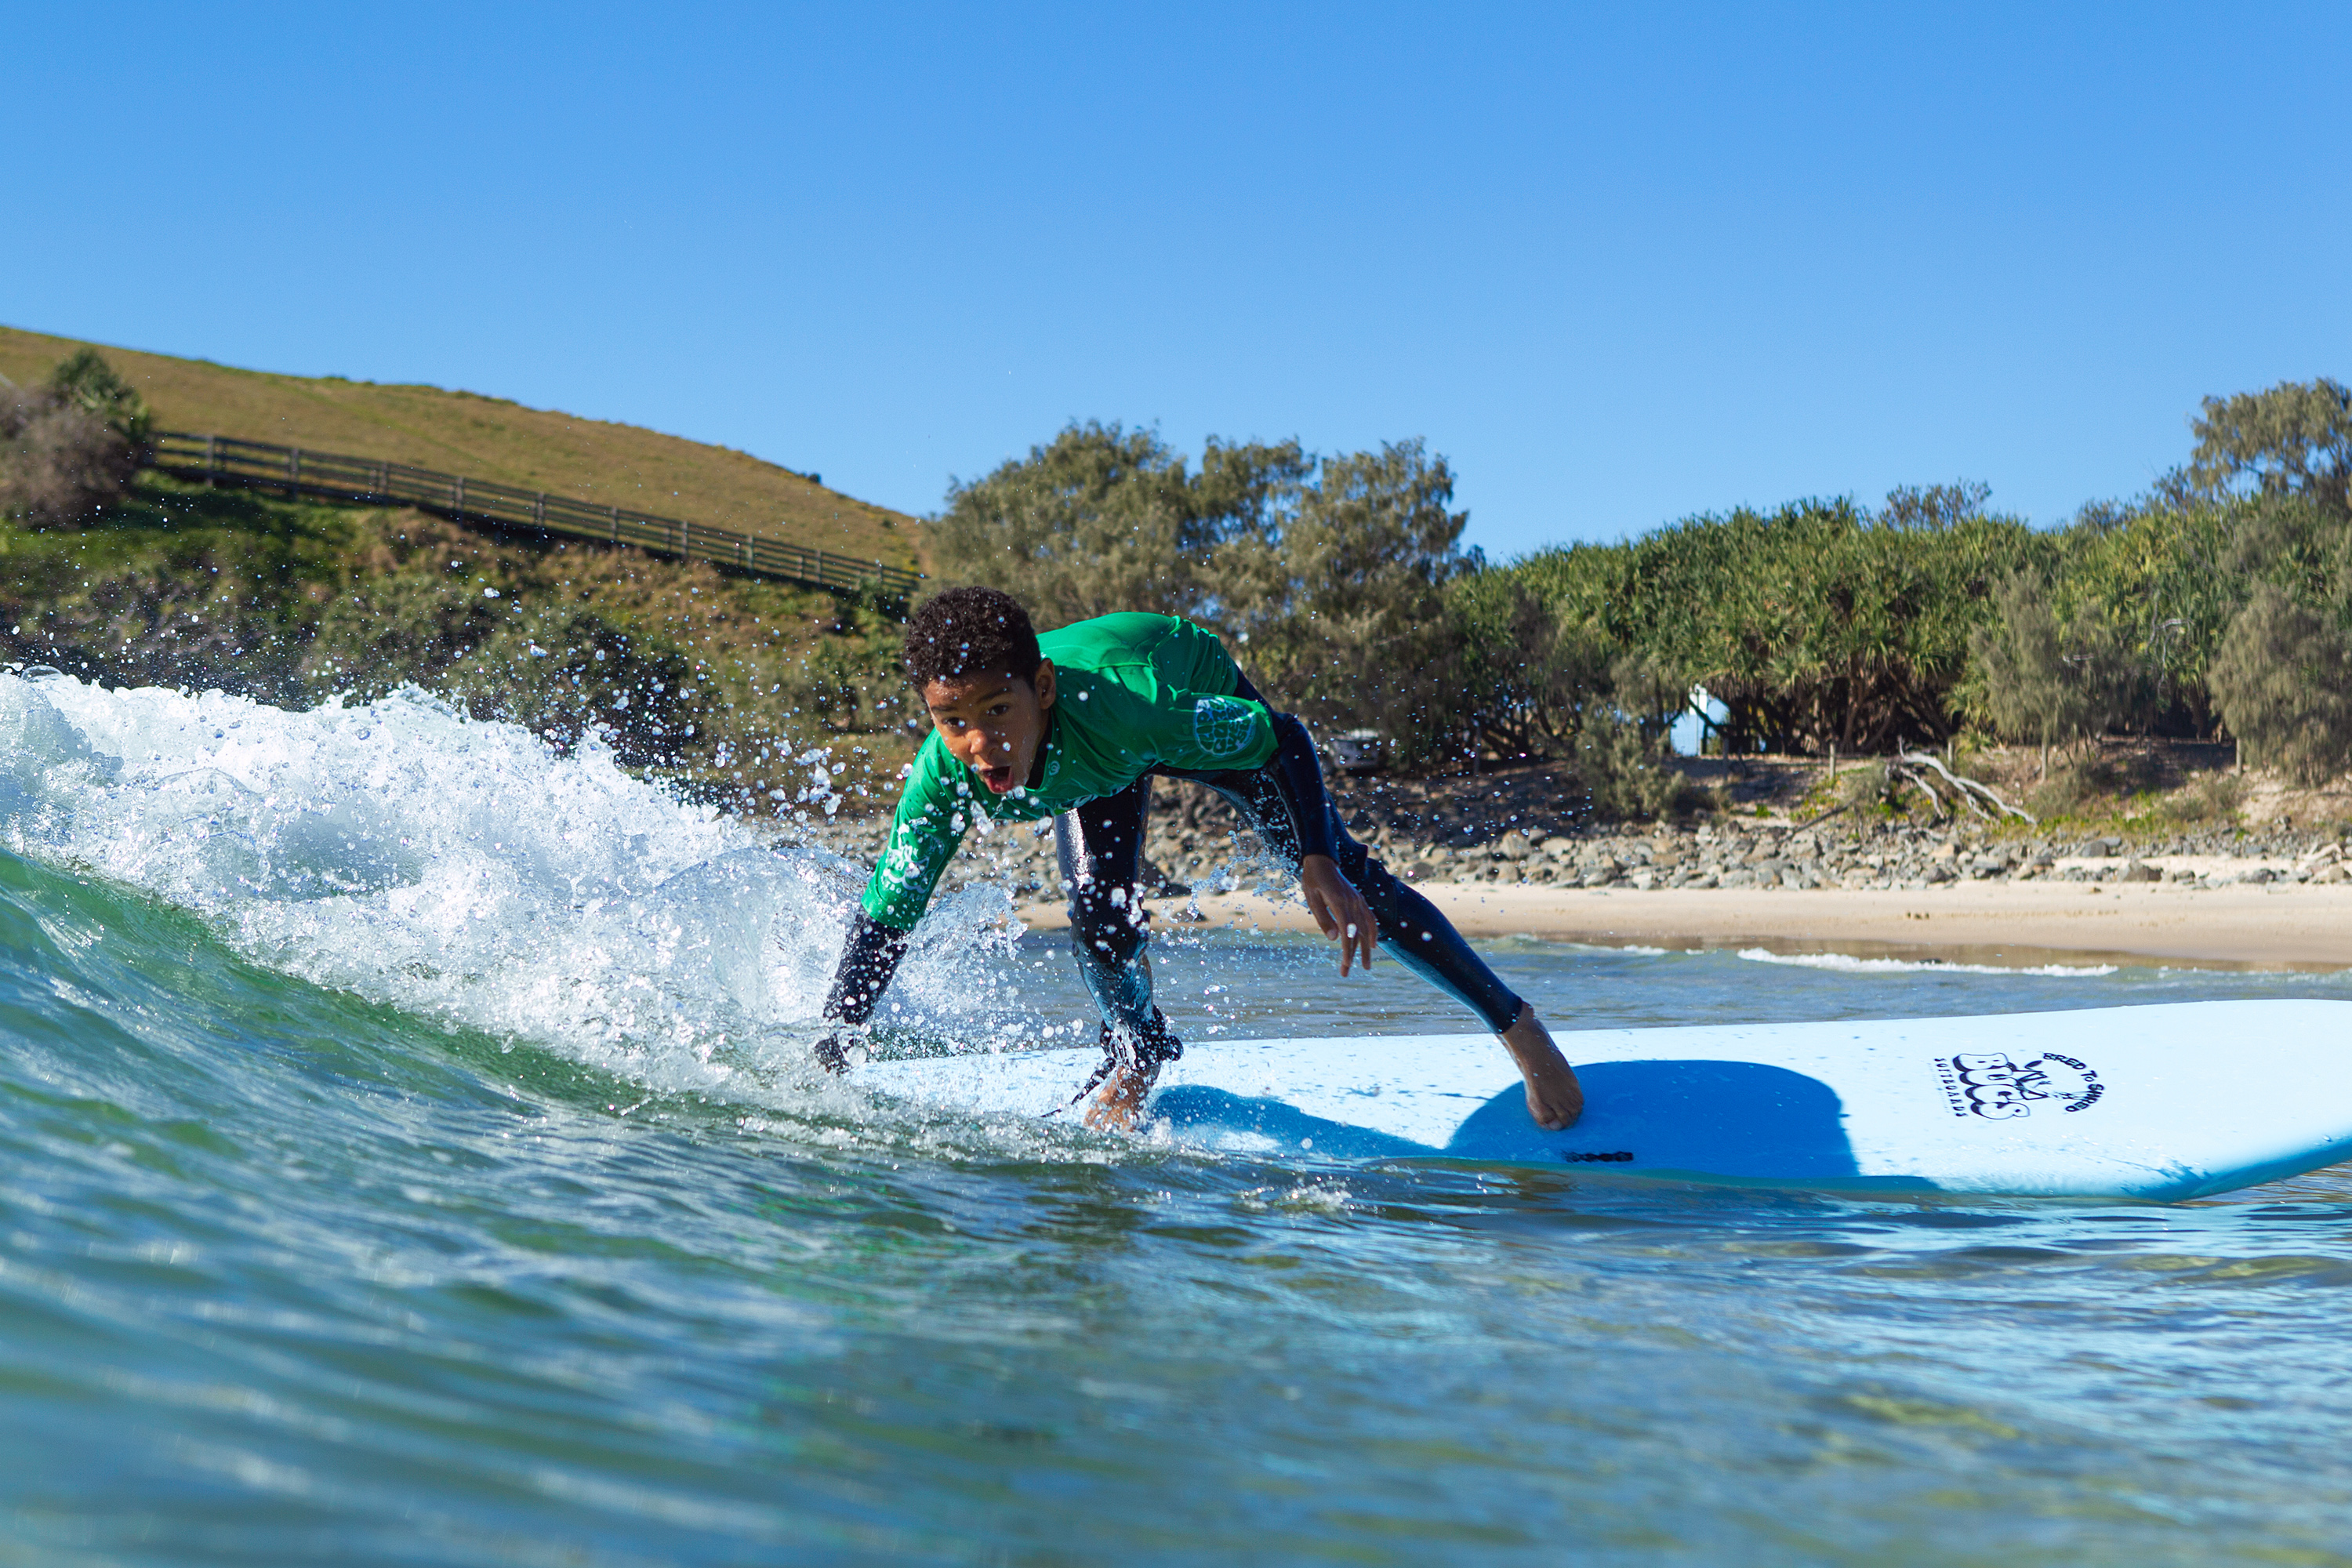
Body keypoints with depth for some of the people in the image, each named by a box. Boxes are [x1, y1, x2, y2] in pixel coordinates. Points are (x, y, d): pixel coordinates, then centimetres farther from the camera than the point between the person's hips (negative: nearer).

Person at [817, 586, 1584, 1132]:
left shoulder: (1129, 705, -48)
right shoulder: (945, 777, -38)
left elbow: (1282, 738, -32)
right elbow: (881, 923, -28)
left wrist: (1319, 868, -42)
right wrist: (825, 1066, -34)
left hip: (1203, 693, -2)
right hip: (1094, 772, 3)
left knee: (1348, 877, -2)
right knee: (1102, 926, -14)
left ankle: (1515, 1024, 15)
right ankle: (1139, 1051, 21)